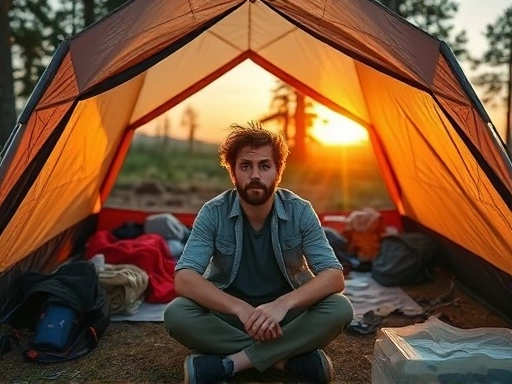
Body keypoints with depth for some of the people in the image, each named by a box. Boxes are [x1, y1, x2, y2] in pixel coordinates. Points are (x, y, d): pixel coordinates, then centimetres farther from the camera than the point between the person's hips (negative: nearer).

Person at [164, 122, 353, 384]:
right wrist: (239, 308, -38)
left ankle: (229, 363, -23)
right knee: (176, 315, -29)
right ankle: (289, 357, -20)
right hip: (231, 314, 0)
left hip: (285, 315, 0)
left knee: (340, 309, -27)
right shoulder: (213, 213, -15)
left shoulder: (300, 212, -14)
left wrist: (283, 304, -37)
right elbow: (184, 279, -23)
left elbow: (334, 277, -20)